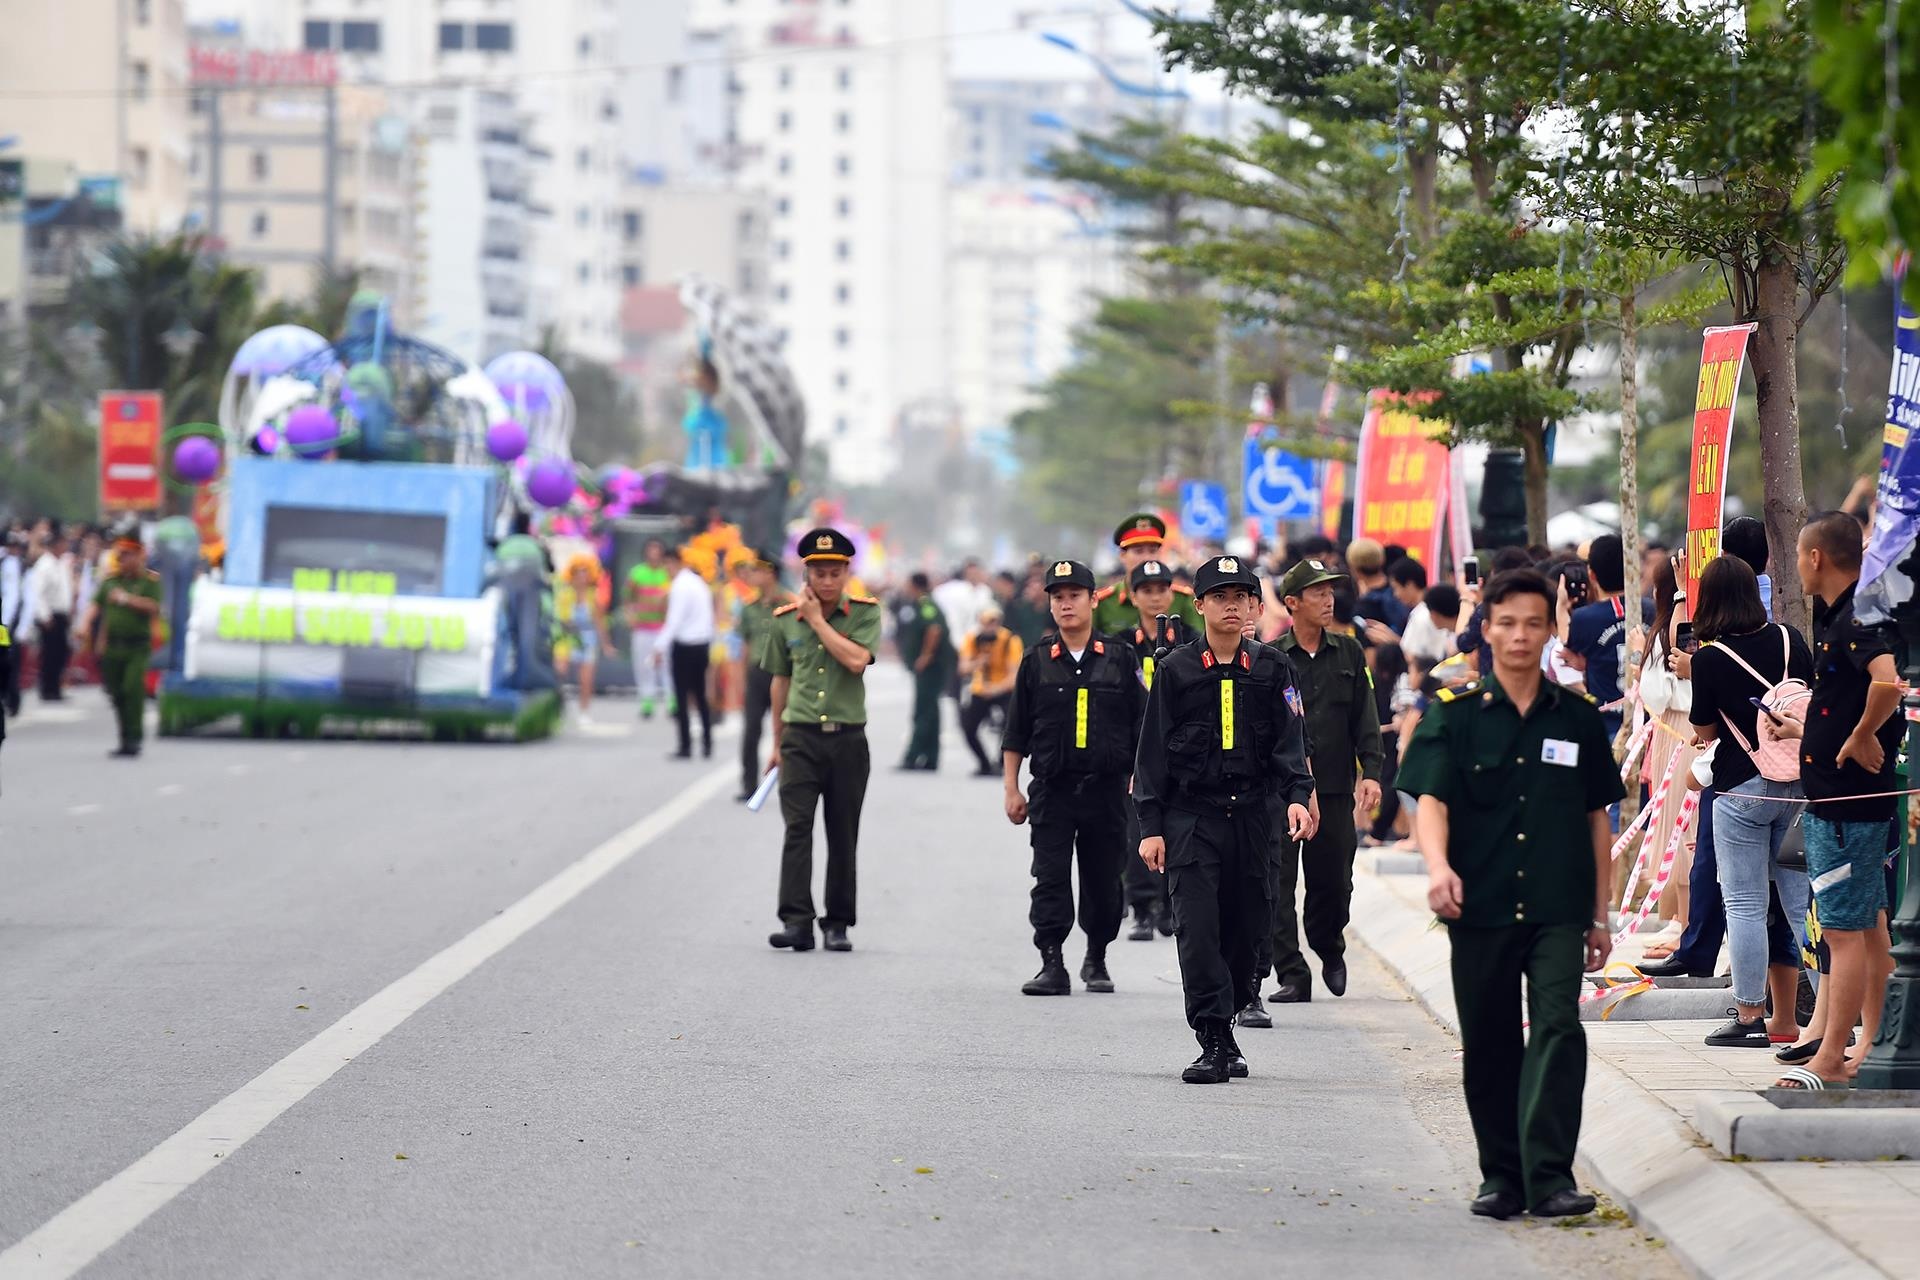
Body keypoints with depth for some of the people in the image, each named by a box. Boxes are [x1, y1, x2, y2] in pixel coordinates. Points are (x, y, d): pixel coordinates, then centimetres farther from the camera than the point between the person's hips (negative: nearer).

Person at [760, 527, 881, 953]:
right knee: (797, 828, -11)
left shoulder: (865, 613, 0)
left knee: (843, 835, 6)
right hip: (801, 738, 0)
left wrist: (817, 620, -13)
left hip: (849, 739, 0)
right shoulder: (786, 619, 6)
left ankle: (838, 923, 14)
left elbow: (857, 660, -18)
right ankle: (796, 922, -17)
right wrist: (778, 743, 19)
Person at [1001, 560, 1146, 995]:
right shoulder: (1036, 663, 5)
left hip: (1107, 789, 0)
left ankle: (1096, 959, 24)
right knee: (1051, 880, -6)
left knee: (1103, 881, 8)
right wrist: (1012, 791, 5)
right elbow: (1015, 734, 9)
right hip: (1052, 790, 0)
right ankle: (1051, 966, -6)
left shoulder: (1120, 659, 3)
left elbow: (1142, 727, 6)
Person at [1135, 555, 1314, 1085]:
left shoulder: (1272, 668, 7)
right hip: (1190, 818, -2)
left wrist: (1297, 796, -15)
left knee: (1247, 928, 6)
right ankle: (1215, 1043, -12)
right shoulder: (1175, 670, 2)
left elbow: (1289, 740, 2)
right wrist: (1150, 827, -2)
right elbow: (1153, 752, 3)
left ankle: (1223, 1024, 22)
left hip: (1251, 817, 2)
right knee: (1198, 929, -11)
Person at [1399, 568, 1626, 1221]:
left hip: (1558, 911, 0)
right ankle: (1502, 1175, 19)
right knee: (1489, 1045, 7)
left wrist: (1600, 916, 13)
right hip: (1480, 907, 0)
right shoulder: (1453, 714, 3)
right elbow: (1430, 800, -7)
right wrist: (1438, 867, -28)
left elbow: (1596, 820, 15)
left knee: (1558, 1031, -14)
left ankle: (1550, 1177, -19)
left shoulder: (1579, 717, 9)